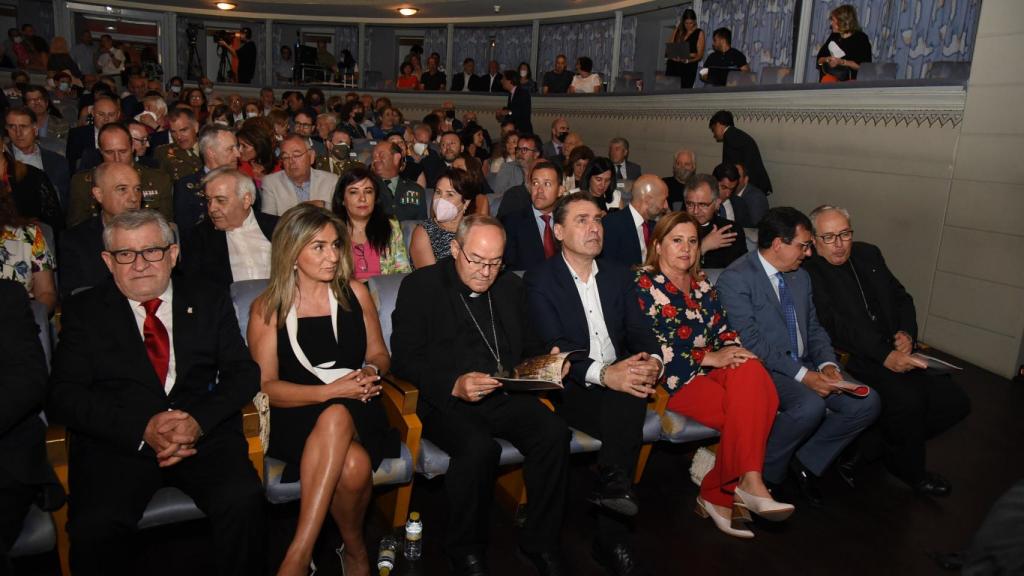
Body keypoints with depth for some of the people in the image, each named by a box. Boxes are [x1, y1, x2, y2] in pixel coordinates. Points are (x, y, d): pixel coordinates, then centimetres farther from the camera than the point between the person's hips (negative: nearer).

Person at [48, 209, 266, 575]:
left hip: (205, 435, 0)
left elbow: (243, 372, 6)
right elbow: (64, 395, 1)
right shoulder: (83, 311, 11)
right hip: (117, 442, 0)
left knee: (242, 500, -28)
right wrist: (142, 429, -15)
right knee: (95, 525, -28)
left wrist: (199, 420, -14)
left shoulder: (210, 302, 13)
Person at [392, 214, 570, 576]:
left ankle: (540, 541, -4)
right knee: (479, 447, -33)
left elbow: (529, 345, 23)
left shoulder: (510, 286, 16)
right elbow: (404, 359, -5)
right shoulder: (420, 286, 1)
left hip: (504, 396, 4)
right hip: (445, 400, -4)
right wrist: (454, 385, -21)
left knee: (554, 433, -23)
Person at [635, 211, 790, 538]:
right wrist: (709, 357, -14)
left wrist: (731, 348, -11)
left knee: (752, 374, -28)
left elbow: (723, 326, 13)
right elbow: (652, 348, -10)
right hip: (674, 378, -5)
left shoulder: (701, 282, 20)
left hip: (712, 368, 6)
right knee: (744, 415, -29)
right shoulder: (643, 284, -1)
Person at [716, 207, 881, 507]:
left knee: (867, 402, -11)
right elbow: (751, 343, -18)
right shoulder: (735, 279, -12)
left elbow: (813, 328, 16)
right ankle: (764, 472, -8)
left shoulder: (801, 277, 15)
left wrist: (827, 364, -4)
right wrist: (803, 375, -21)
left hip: (805, 366, 8)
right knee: (811, 404, -33)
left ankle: (806, 461, 6)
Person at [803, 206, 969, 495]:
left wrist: (907, 333, -1)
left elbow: (901, 297, 20)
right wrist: (885, 356, -24)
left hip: (896, 352, 8)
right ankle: (909, 470, 1)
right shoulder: (809, 272, -10)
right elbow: (837, 327, -18)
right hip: (853, 359, -7)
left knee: (955, 401, -6)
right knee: (908, 399, -28)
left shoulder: (869, 254, 14)